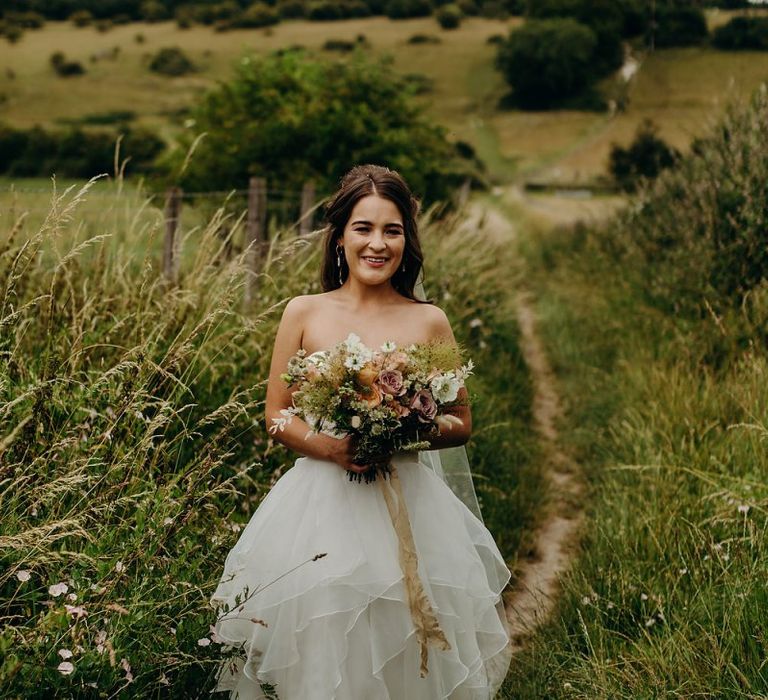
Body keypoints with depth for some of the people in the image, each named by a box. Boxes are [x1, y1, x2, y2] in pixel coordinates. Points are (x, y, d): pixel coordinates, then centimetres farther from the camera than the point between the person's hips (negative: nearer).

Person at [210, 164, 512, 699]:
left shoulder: (429, 322, 1)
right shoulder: (304, 314, 2)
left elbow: (461, 425, 5)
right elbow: (277, 415, 4)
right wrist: (329, 446, -15)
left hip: (406, 504, 0)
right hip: (322, 500, 0)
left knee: (404, 651, 4)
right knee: (321, 643, 3)